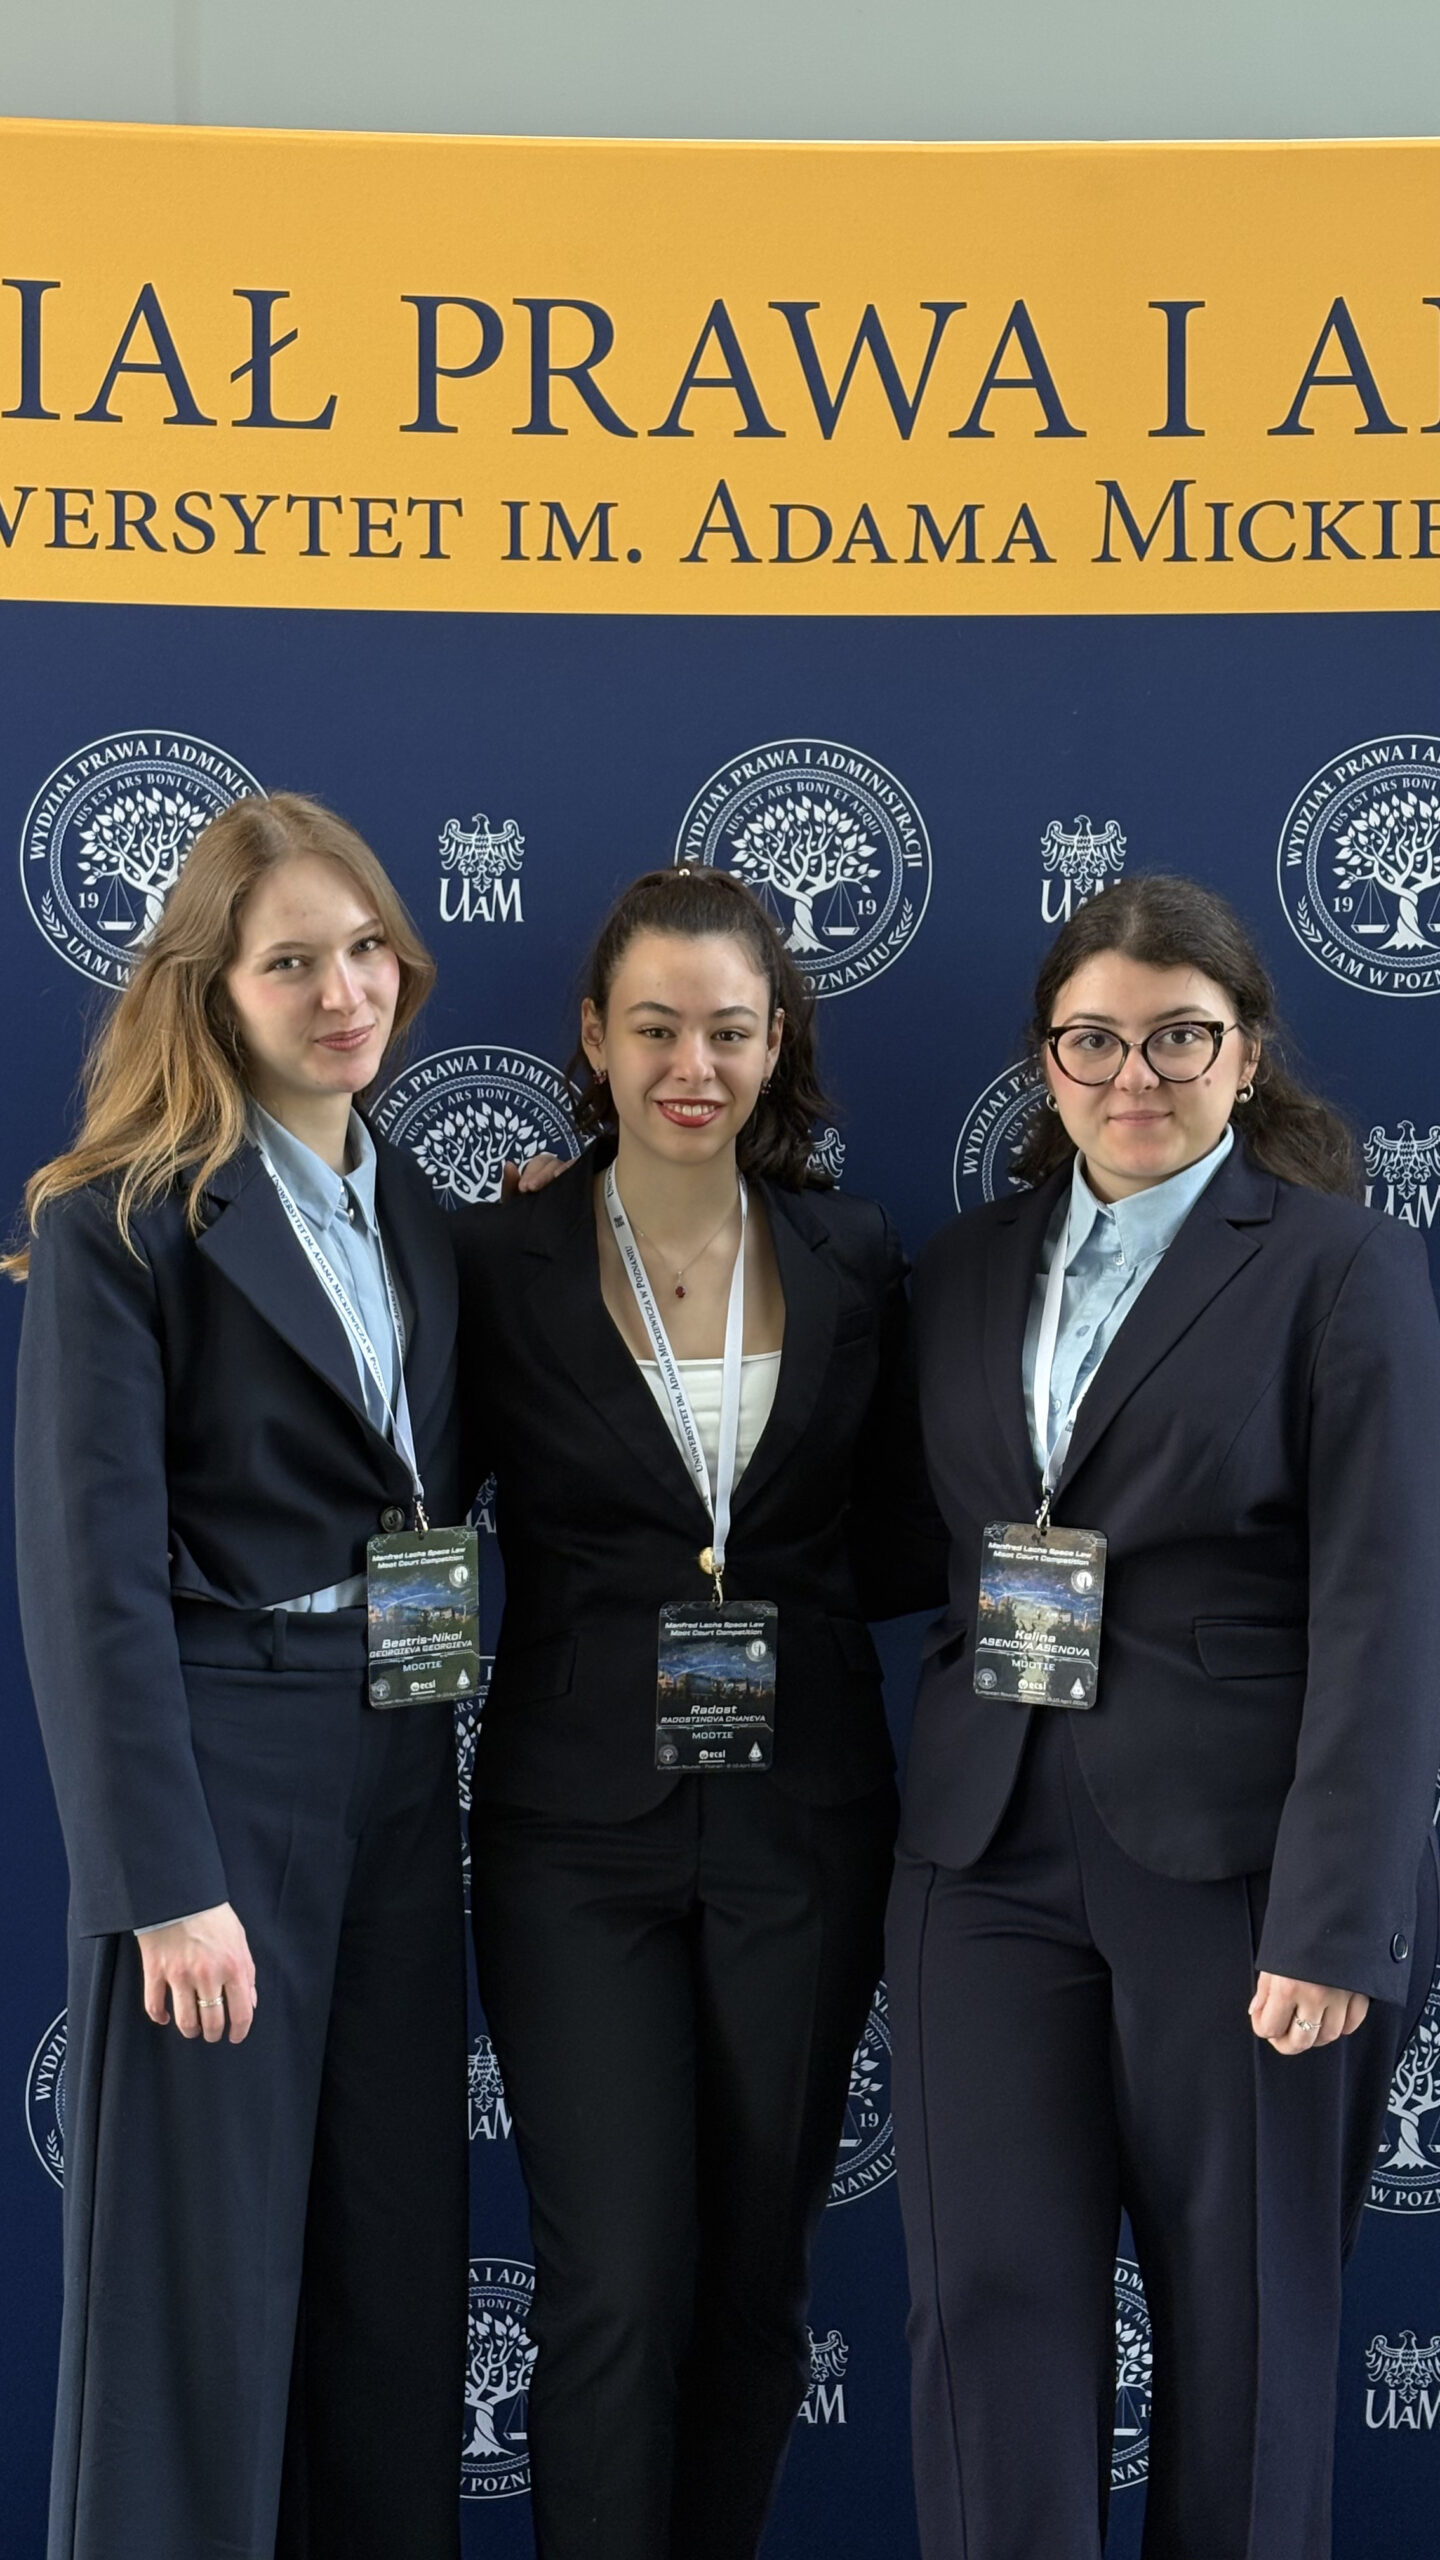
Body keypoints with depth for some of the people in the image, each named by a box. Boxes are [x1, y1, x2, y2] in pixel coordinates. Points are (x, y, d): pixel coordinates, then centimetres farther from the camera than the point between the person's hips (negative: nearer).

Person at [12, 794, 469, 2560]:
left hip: (400, 1771, 6)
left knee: (398, 2264, 12)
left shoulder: (422, 1217, 12)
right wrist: (166, 1884, -16)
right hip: (215, 1770, -6)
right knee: (199, 2280, 1)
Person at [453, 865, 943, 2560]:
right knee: (620, 2287, -5)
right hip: (581, 1828, -2)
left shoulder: (850, 1261, 4)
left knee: (756, 2278, 11)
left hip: (798, 1826, 3)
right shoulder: (501, 1263, -3)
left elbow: (892, 1555, 7)